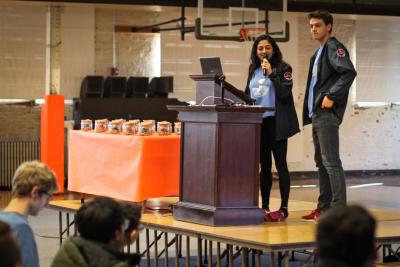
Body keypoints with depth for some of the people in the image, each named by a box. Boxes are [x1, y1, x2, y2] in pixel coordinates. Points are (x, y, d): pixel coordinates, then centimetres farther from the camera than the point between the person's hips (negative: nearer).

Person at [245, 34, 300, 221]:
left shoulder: (283, 68, -2)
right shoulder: (253, 70, 14)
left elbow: (284, 92, -14)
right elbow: (247, 94, 19)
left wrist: (271, 73, -18)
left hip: (275, 122, -5)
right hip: (257, 122, 5)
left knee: (280, 164, -3)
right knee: (264, 165, 10)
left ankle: (284, 208, 0)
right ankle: (264, 207, 14)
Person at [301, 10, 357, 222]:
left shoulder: (334, 48, -7)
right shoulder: (319, 53, 21)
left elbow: (349, 72, -22)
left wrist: (331, 97, -22)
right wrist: (310, 112, 14)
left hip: (327, 114, -10)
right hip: (317, 115, 10)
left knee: (330, 161, -11)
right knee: (321, 162, 12)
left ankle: (339, 209, -11)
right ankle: (324, 208, 18)